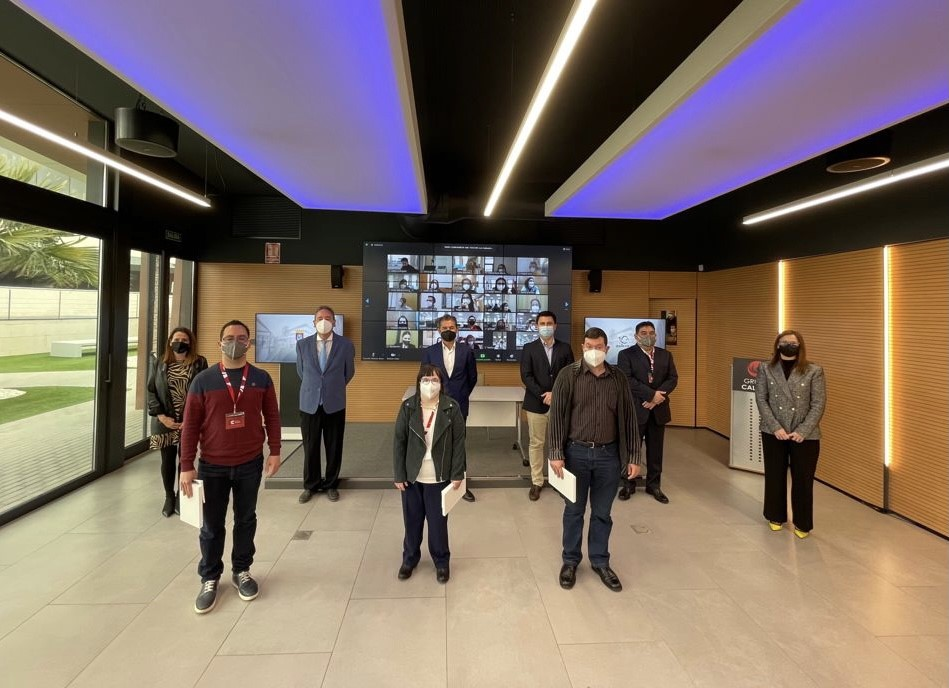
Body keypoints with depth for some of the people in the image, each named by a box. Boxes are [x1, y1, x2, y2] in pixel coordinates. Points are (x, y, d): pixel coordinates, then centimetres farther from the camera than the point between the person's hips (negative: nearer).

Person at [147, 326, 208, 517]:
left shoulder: (199, 363, -2)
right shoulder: (158, 363, 4)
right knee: (167, 460, 10)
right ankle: (169, 498, 27)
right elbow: (151, 391, 3)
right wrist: (161, 416, -8)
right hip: (165, 421, 2)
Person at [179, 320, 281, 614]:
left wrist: (274, 452, -2)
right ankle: (209, 578, 30)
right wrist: (187, 466, -6)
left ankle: (242, 571, 33)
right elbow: (190, 425, -5)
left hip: (250, 464, 1)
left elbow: (272, 416, 2)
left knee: (246, 520, 14)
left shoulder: (261, 379, -3)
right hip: (212, 466, -1)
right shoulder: (203, 380, -7)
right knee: (212, 526, 11)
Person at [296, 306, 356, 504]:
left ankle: (331, 485, 26)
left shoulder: (346, 345, -4)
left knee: (334, 447, 9)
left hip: (335, 404, -1)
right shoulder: (302, 344, 0)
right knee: (310, 447, 10)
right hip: (309, 403, 1)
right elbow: (301, 371, 15)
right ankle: (310, 485, 28)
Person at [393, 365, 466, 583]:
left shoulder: (451, 408, -10)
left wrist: (457, 474, -7)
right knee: (412, 520, 16)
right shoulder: (408, 407, -7)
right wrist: (399, 475, -4)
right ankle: (409, 558, 38)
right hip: (412, 476, 2)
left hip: (438, 477, -1)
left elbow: (459, 442, -6)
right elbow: (399, 442, -3)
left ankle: (441, 561, 32)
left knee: (438, 522, 10)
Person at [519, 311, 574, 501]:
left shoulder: (565, 348, 6)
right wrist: (543, 395, -14)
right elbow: (526, 376, -5)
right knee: (536, 443, 4)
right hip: (536, 403, -1)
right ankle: (537, 482, 15)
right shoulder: (529, 348, 3)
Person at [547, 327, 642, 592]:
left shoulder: (618, 378, 2)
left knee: (602, 513, 15)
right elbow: (556, 415, -7)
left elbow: (628, 418, 5)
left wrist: (634, 457, 3)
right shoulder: (568, 375, -6)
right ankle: (570, 561, 31)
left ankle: (600, 562, 33)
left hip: (608, 454, 2)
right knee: (574, 510, 13)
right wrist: (555, 454, -12)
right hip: (576, 452, -2)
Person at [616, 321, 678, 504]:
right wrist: (651, 394, -19)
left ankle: (654, 485, 25)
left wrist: (658, 396, -14)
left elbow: (673, 378, 2)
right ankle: (628, 484, 20)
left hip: (658, 409, 4)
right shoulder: (626, 354, -4)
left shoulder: (665, 355, 10)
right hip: (635, 409, -4)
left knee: (655, 450, 11)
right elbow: (626, 380, -15)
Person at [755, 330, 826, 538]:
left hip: (805, 435, -1)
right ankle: (776, 517, 30)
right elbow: (761, 399, -2)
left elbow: (819, 404, -5)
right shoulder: (766, 369, 2)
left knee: (803, 480, 6)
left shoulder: (814, 371, -2)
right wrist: (776, 427, -12)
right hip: (773, 433, 1)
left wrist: (803, 431, -14)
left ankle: (802, 524, 22)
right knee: (774, 476, 12)